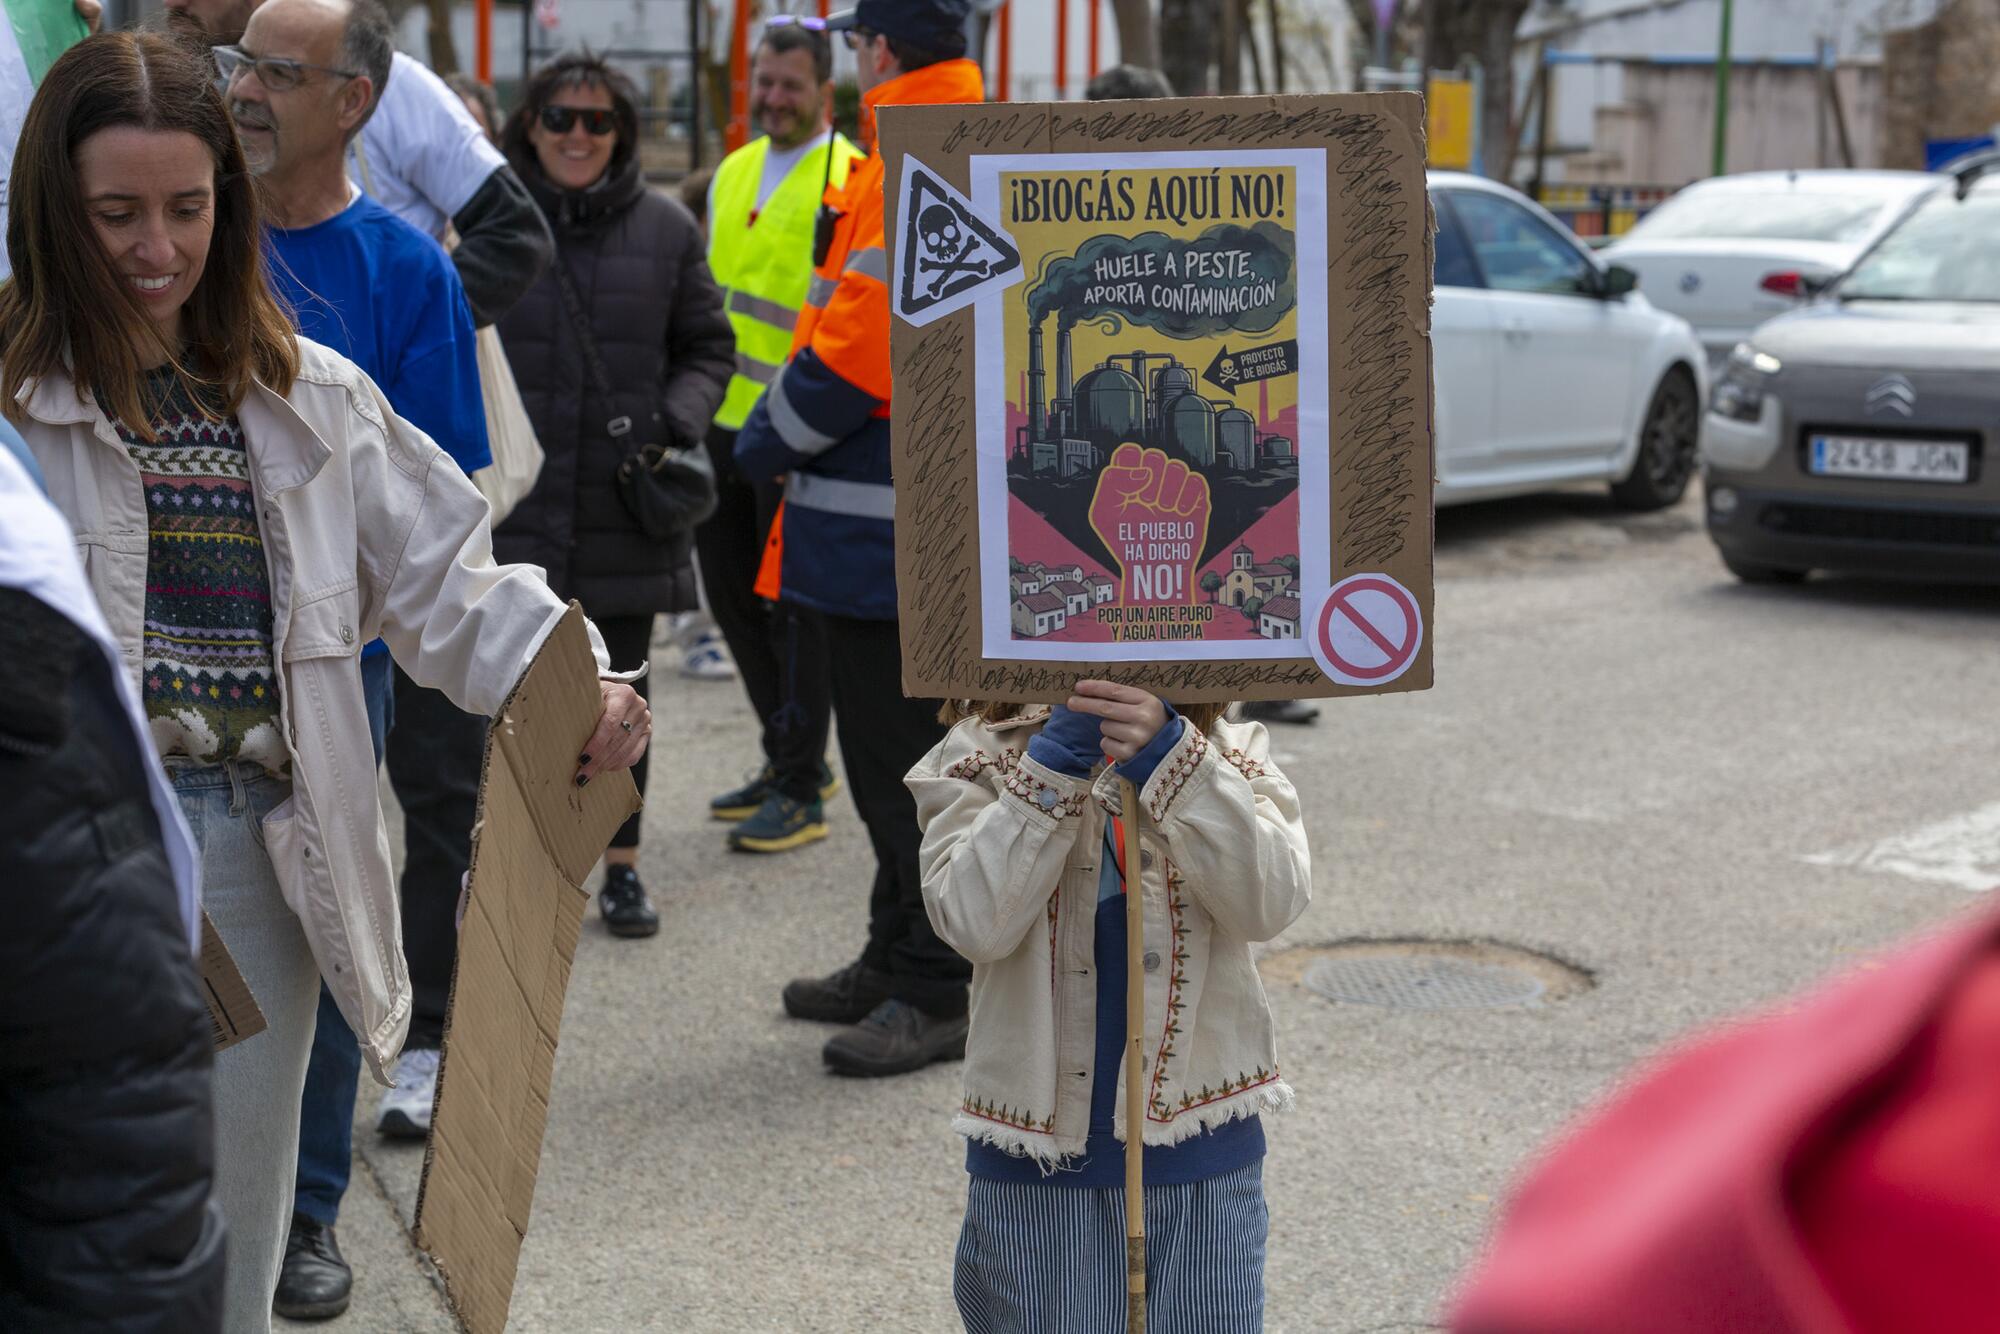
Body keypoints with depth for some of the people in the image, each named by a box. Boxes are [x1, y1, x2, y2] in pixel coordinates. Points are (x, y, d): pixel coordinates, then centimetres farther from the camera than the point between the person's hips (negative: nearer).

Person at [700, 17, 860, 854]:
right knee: (732, 592, 15)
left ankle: (801, 791, 8)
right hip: (725, 422, 8)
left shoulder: (847, 181, -11)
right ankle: (787, 759, 30)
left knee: (793, 605, -2)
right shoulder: (733, 174, 13)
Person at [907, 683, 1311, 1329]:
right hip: (1038, 1154, -1)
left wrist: (1171, 758, -28)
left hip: (1204, 1153, 1)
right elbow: (974, 922, -18)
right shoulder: (980, 757, -2)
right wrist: (1056, 764, -24)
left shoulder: (1227, 752, 1)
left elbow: (1272, 901, -17)